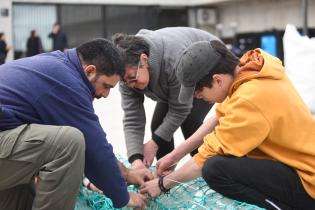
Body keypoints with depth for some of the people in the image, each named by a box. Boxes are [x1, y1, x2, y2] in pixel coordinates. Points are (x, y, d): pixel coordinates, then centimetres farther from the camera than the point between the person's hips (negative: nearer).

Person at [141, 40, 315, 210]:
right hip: (299, 162, 9)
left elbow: (208, 157, -19)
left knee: (215, 169, -26)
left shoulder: (248, 101, -28)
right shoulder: (248, 66, -3)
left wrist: (163, 184, -3)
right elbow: (218, 119, 9)